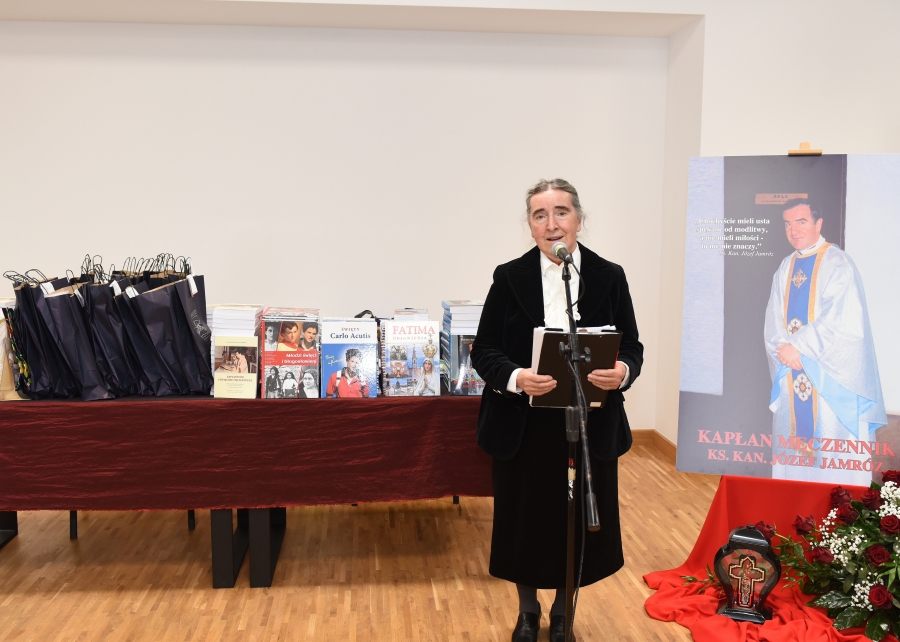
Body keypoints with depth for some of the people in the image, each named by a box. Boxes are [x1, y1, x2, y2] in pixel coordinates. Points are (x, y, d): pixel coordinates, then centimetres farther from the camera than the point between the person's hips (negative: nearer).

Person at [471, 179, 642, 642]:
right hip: (524, 426, 0)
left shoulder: (609, 277, -1)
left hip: (590, 426, 1)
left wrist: (623, 372, -20)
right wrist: (515, 377, -23)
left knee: (579, 522, 11)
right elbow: (484, 351, -3)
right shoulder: (510, 277, -3)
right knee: (525, 520, 11)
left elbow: (632, 347, 3)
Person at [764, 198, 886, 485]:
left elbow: (842, 323, -18)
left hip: (831, 375, -6)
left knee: (833, 455, -2)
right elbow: (773, 321, 8)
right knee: (794, 446, 10)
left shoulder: (838, 264, -9)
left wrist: (799, 347, -15)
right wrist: (785, 351, -10)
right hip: (792, 374, 6)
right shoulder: (785, 268, 12)